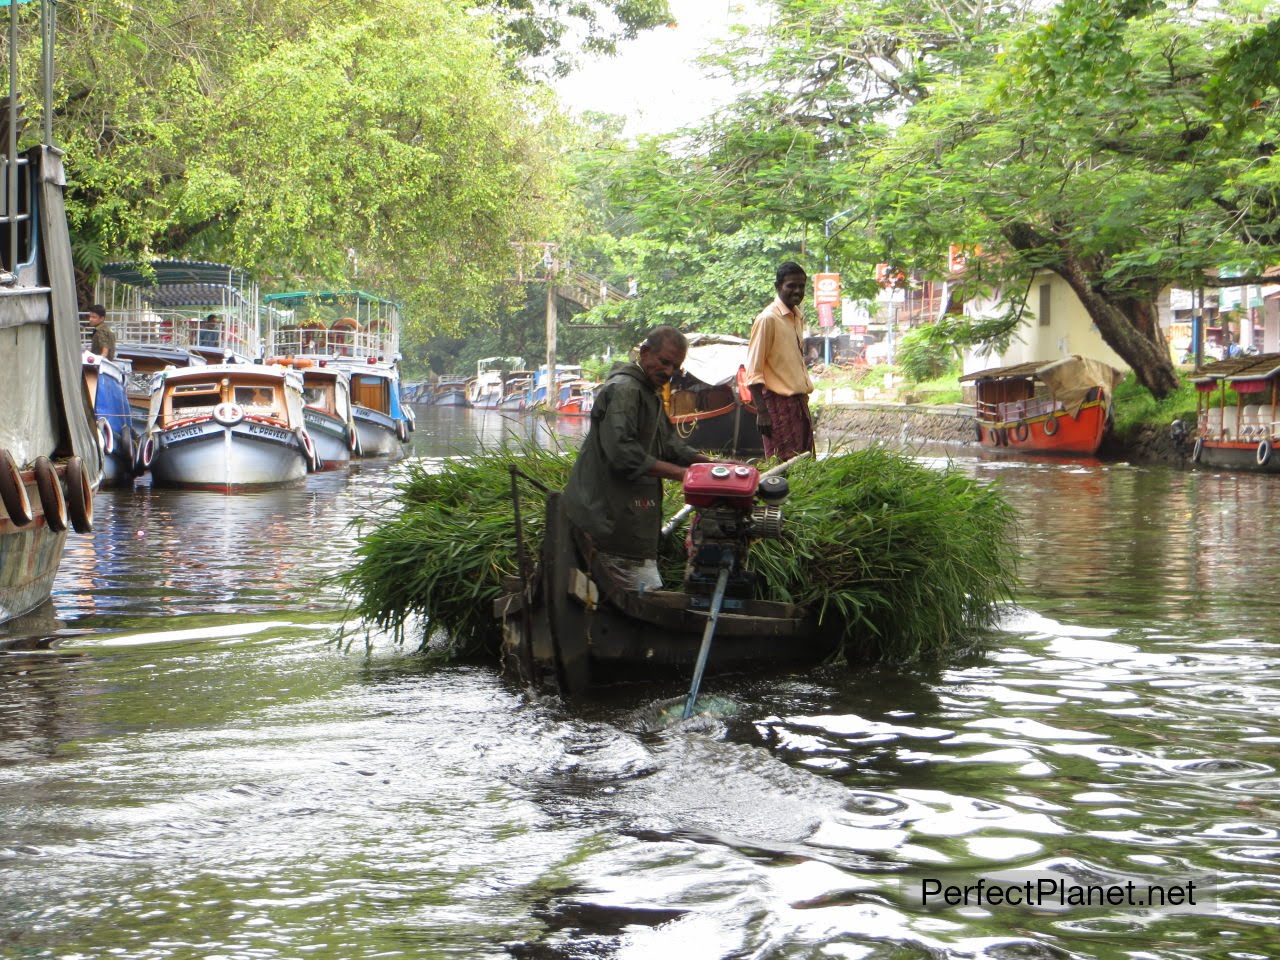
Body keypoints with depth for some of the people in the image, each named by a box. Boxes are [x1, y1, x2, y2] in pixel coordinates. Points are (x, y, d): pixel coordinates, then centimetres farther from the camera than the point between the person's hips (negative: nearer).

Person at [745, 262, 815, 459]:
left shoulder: (798, 316, 13)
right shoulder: (768, 319, -12)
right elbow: (753, 370, -14)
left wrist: (804, 396, 20)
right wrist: (761, 411, -20)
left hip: (799, 400, 8)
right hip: (779, 401, -8)